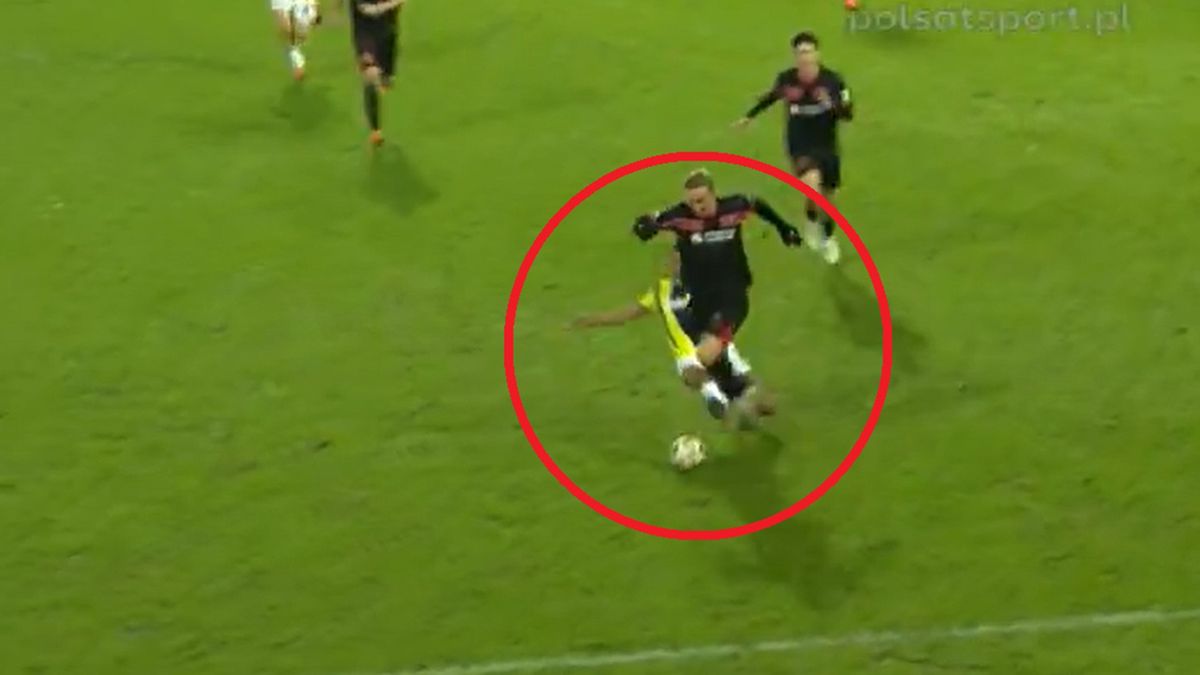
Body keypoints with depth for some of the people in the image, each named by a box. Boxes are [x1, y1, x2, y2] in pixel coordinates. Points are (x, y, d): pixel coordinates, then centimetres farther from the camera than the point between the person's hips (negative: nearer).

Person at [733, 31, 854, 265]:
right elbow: (771, 96, 11)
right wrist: (749, 116, 23)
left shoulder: (832, 80, -15)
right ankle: (812, 219, 3)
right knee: (812, 183, -29)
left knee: (828, 196, 15)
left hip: (827, 147, 1)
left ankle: (828, 239, 44)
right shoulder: (786, 79, -11)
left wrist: (834, 105, -34)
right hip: (800, 147, -1)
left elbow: (848, 114, -12)